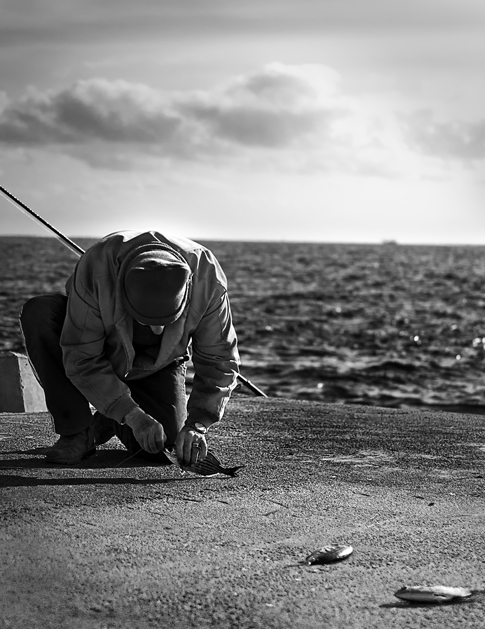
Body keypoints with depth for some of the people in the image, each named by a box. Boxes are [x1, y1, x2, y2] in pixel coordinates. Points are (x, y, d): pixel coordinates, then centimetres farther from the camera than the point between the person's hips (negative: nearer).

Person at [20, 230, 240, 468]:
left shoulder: (207, 278, -32)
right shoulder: (95, 269, -38)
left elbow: (219, 361, -21)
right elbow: (80, 359, -31)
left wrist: (196, 426, -31)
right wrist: (133, 415, -37)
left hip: (159, 363, 1)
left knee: (165, 443, -25)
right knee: (38, 313, -31)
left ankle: (110, 421, 11)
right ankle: (76, 430, -20)